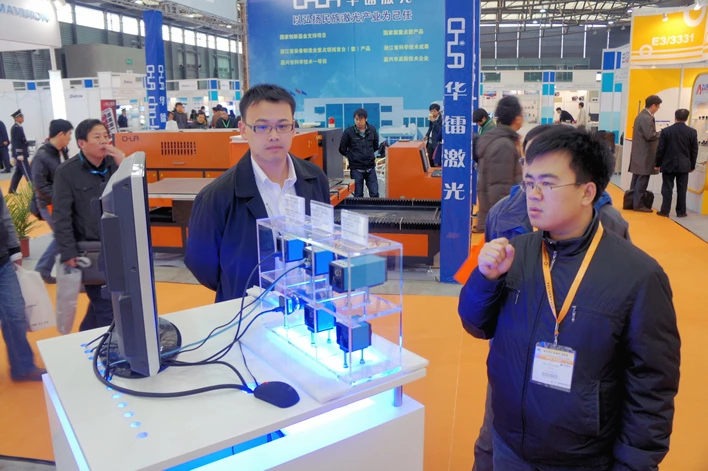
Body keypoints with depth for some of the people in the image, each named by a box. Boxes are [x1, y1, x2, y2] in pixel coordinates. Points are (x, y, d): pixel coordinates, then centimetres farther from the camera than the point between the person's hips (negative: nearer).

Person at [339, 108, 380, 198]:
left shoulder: (372, 130, -1)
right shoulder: (348, 131, -9)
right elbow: (342, 149, 2)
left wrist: (369, 155, 11)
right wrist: (352, 157, 7)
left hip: (370, 168, 2)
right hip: (356, 168, -2)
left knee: (374, 194, 4)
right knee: (358, 195, 5)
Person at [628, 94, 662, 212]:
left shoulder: (641, 115, 15)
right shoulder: (647, 118, -17)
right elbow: (650, 135, -22)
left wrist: (658, 133, 9)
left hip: (639, 153, 10)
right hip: (644, 154, -10)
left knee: (637, 179, 13)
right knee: (642, 180, -6)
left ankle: (633, 202, 18)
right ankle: (638, 204, -2)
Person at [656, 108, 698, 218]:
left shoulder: (666, 131, -5)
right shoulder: (692, 132, -2)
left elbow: (660, 149, -4)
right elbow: (694, 151, 3)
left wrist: (657, 163, 6)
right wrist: (692, 165, 13)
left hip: (668, 165, -1)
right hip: (684, 165, 1)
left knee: (667, 189, 2)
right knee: (681, 189, 6)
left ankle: (665, 211, 2)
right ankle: (681, 211, 11)